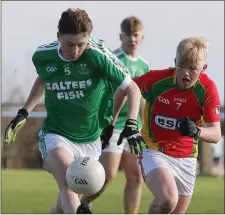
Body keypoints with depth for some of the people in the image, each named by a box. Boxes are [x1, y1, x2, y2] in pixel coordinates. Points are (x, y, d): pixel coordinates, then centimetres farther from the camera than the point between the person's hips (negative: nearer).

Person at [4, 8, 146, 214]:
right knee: (67, 182, -31)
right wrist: (23, 113, 11)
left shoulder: (98, 55, -20)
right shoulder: (43, 56, -10)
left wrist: (131, 125, -22)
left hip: (90, 140, 1)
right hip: (55, 135, -1)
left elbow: (132, 88, -11)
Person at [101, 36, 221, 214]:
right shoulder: (157, 79, -17)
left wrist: (196, 131, -37)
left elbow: (216, 134, -15)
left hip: (187, 159, 4)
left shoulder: (207, 88, -13)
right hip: (154, 151, -3)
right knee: (167, 200, -31)